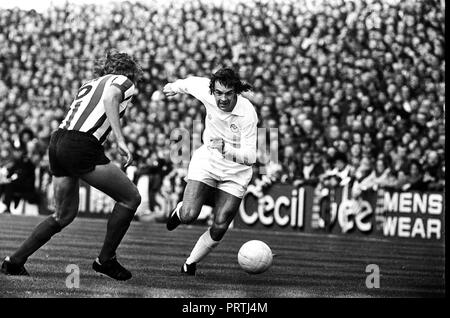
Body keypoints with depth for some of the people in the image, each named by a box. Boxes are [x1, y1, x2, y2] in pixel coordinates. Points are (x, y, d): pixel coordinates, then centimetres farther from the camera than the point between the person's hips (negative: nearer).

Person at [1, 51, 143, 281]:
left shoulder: (89, 84, 28)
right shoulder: (124, 82, 5)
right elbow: (110, 97, -17)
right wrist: (121, 141, -24)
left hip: (57, 141, 8)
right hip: (82, 148, -8)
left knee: (64, 214, 20)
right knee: (130, 198, 5)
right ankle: (105, 260, 10)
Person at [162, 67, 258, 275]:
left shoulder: (248, 114, -27)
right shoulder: (206, 91, -18)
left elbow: (250, 157, -28)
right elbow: (190, 83, 8)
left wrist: (227, 151, -46)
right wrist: (173, 87, 28)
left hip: (236, 171, -2)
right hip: (207, 161, 2)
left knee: (219, 228, -6)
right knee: (188, 216, -17)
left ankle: (192, 262, 20)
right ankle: (180, 211, 21)